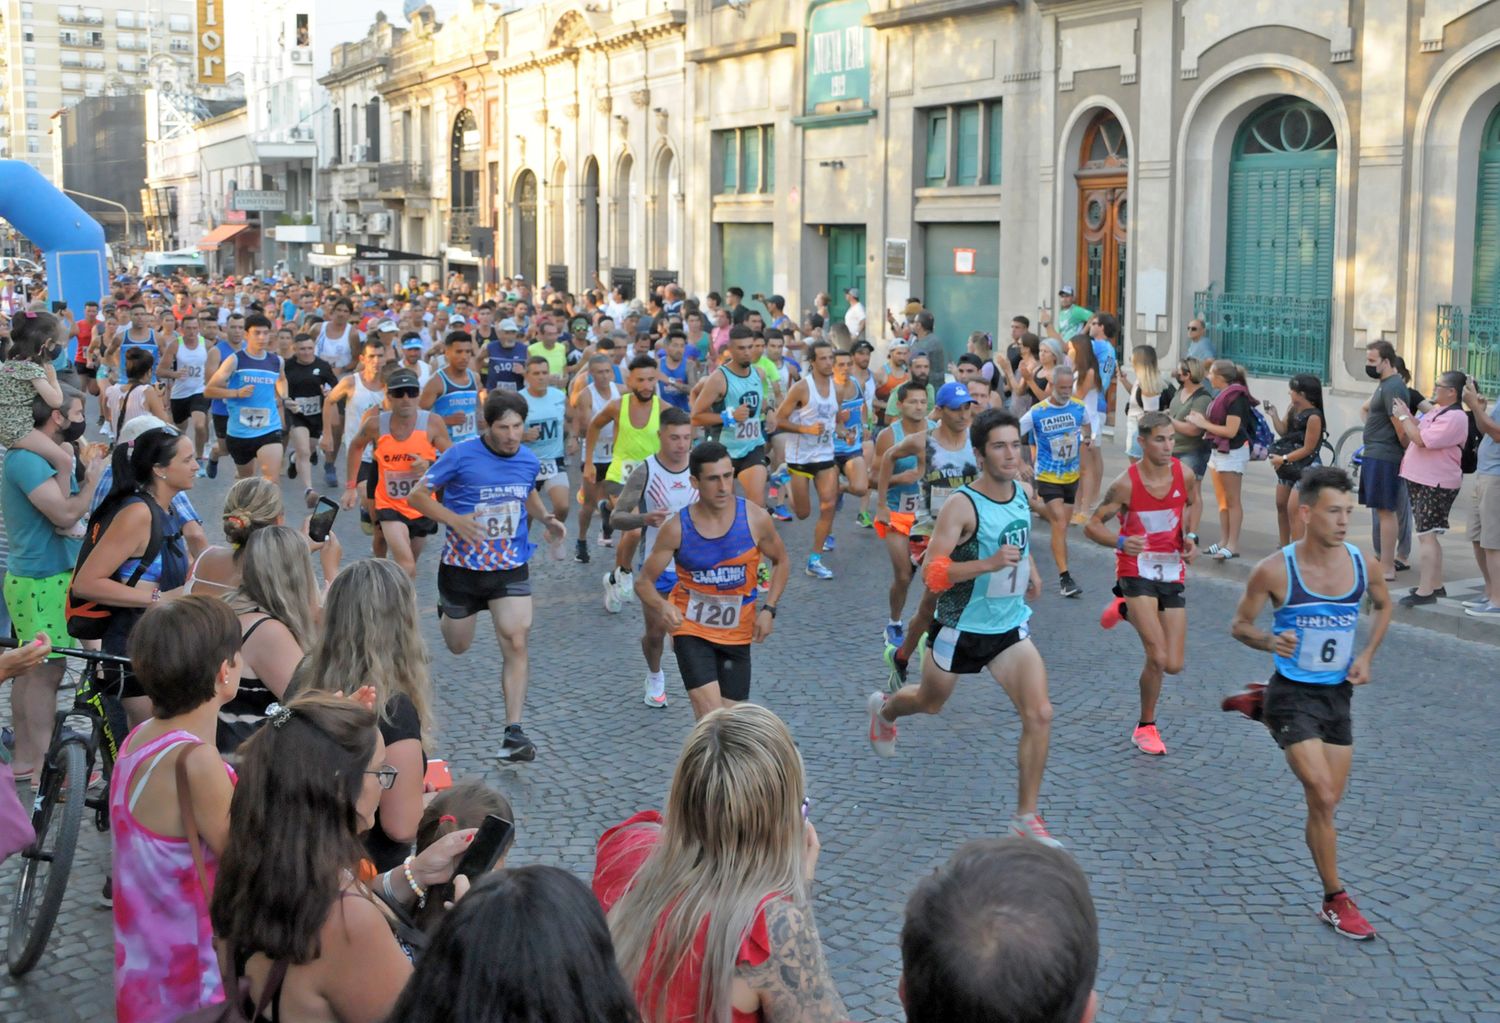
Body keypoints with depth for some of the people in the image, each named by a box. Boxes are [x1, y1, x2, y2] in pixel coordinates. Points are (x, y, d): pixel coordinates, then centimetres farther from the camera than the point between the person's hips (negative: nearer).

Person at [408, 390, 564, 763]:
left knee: (516, 644, -15)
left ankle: (514, 731, -12)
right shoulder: (461, 456, -15)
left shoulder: (529, 462, -2)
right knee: (458, 646, 18)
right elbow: (418, 495, -8)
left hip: (511, 568, 2)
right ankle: (446, 611, 55)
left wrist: (545, 518, 0)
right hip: (462, 566, -1)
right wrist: (456, 520, -23)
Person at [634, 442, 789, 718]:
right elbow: (644, 581, -7)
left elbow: (781, 563, 7)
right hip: (691, 630, -2)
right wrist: (662, 607, -29)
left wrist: (769, 609, -7)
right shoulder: (677, 527, -15)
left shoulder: (755, 518, -11)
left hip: (737, 634, 2)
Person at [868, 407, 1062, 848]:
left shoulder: (1023, 493, -2)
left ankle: (1025, 817, 0)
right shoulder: (962, 506, -23)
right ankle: (884, 709, 58)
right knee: (930, 703, 21)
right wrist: (988, 564, -38)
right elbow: (931, 573, -28)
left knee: (1040, 714, -12)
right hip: (960, 626, -4)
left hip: (1010, 626, 4)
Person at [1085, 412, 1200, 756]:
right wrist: (1121, 542, -28)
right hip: (1136, 571, -4)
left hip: (1172, 573, 4)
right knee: (1158, 658, -17)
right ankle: (1146, 726, 5)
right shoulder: (1126, 483, -16)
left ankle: (1125, 609, 28)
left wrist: (1191, 537, 0)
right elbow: (1092, 525, -9)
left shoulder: (1184, 475, -5)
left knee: (1174, 666, 2)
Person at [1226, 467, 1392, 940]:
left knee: (1328, 800, 16)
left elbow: (1383, 606, 17)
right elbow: (1239, 625, -4)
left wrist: (1366, 656, 2)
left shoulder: (1361, 564, -5)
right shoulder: (1275, 570, -16)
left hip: (1337, 694, 5)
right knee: (1323, 799, -13)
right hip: (1293, 693, -5)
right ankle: (1336, 901, 5)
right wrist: (1269, 641, -26)